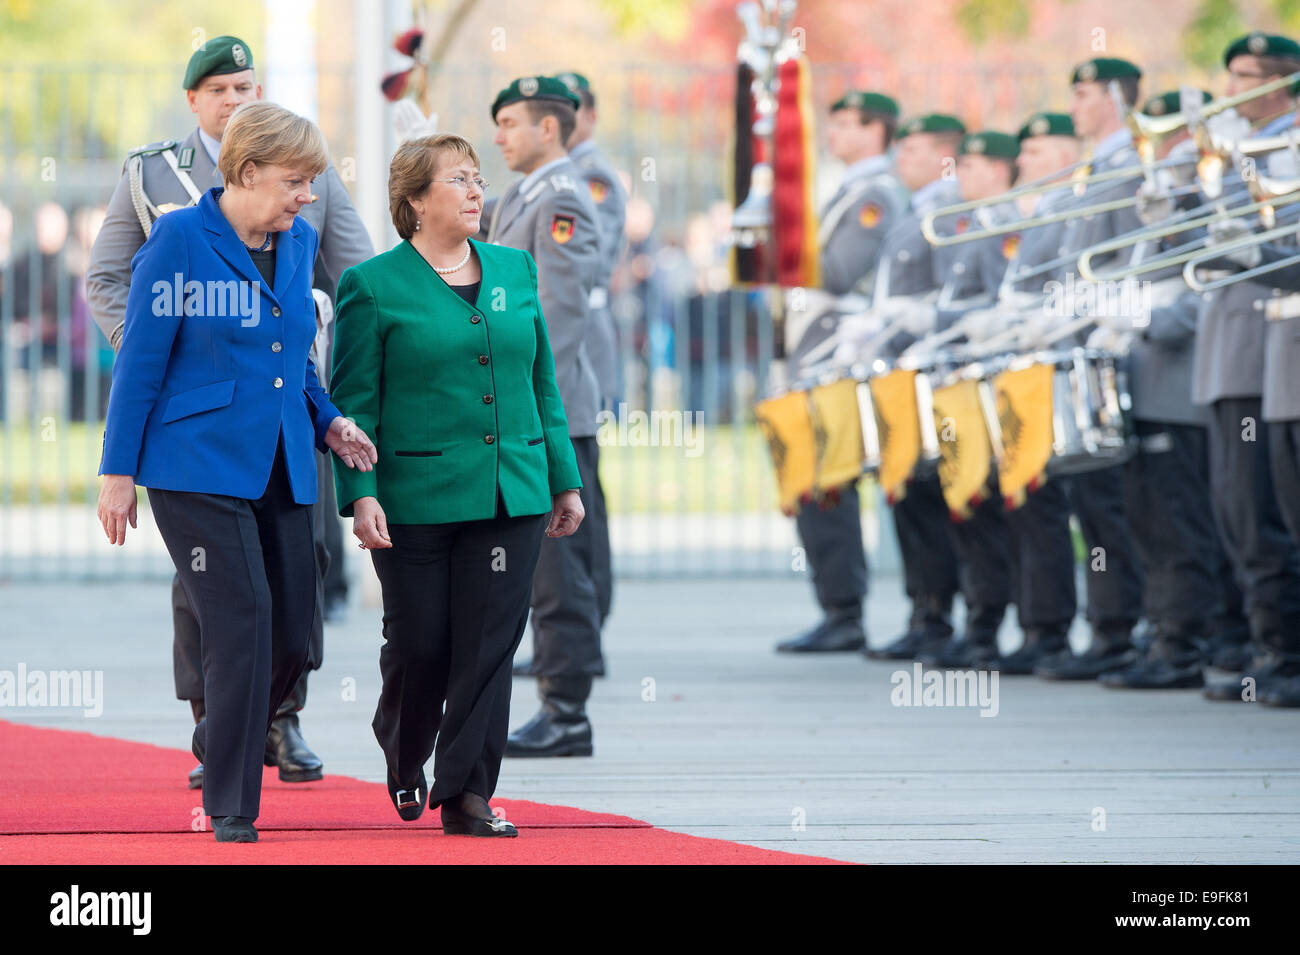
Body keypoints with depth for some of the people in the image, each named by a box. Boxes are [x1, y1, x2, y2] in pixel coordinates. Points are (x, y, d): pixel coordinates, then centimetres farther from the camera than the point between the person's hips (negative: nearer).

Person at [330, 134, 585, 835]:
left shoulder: (515, 271, 11)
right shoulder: (374, 287, -3)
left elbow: (543, 385, 16)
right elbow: (352, 404, -4)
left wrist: (563, 481, 14)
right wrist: (360, 495, -14)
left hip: (510, 496, 4)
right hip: (416, 500, -4)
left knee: (489, 647, -1)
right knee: (420, 646, 2)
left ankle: (467, 793, 4)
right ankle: (403, 761, 30)